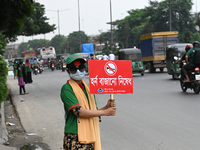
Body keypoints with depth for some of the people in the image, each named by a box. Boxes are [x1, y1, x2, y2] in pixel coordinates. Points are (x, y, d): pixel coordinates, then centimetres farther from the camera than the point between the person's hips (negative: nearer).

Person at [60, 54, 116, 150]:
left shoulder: (88, 88, 16)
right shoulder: (67, 88, -7)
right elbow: (78, 112, -17)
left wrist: (107, 107, -1)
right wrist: (104, 112, -10)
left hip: (91, 137, 7)